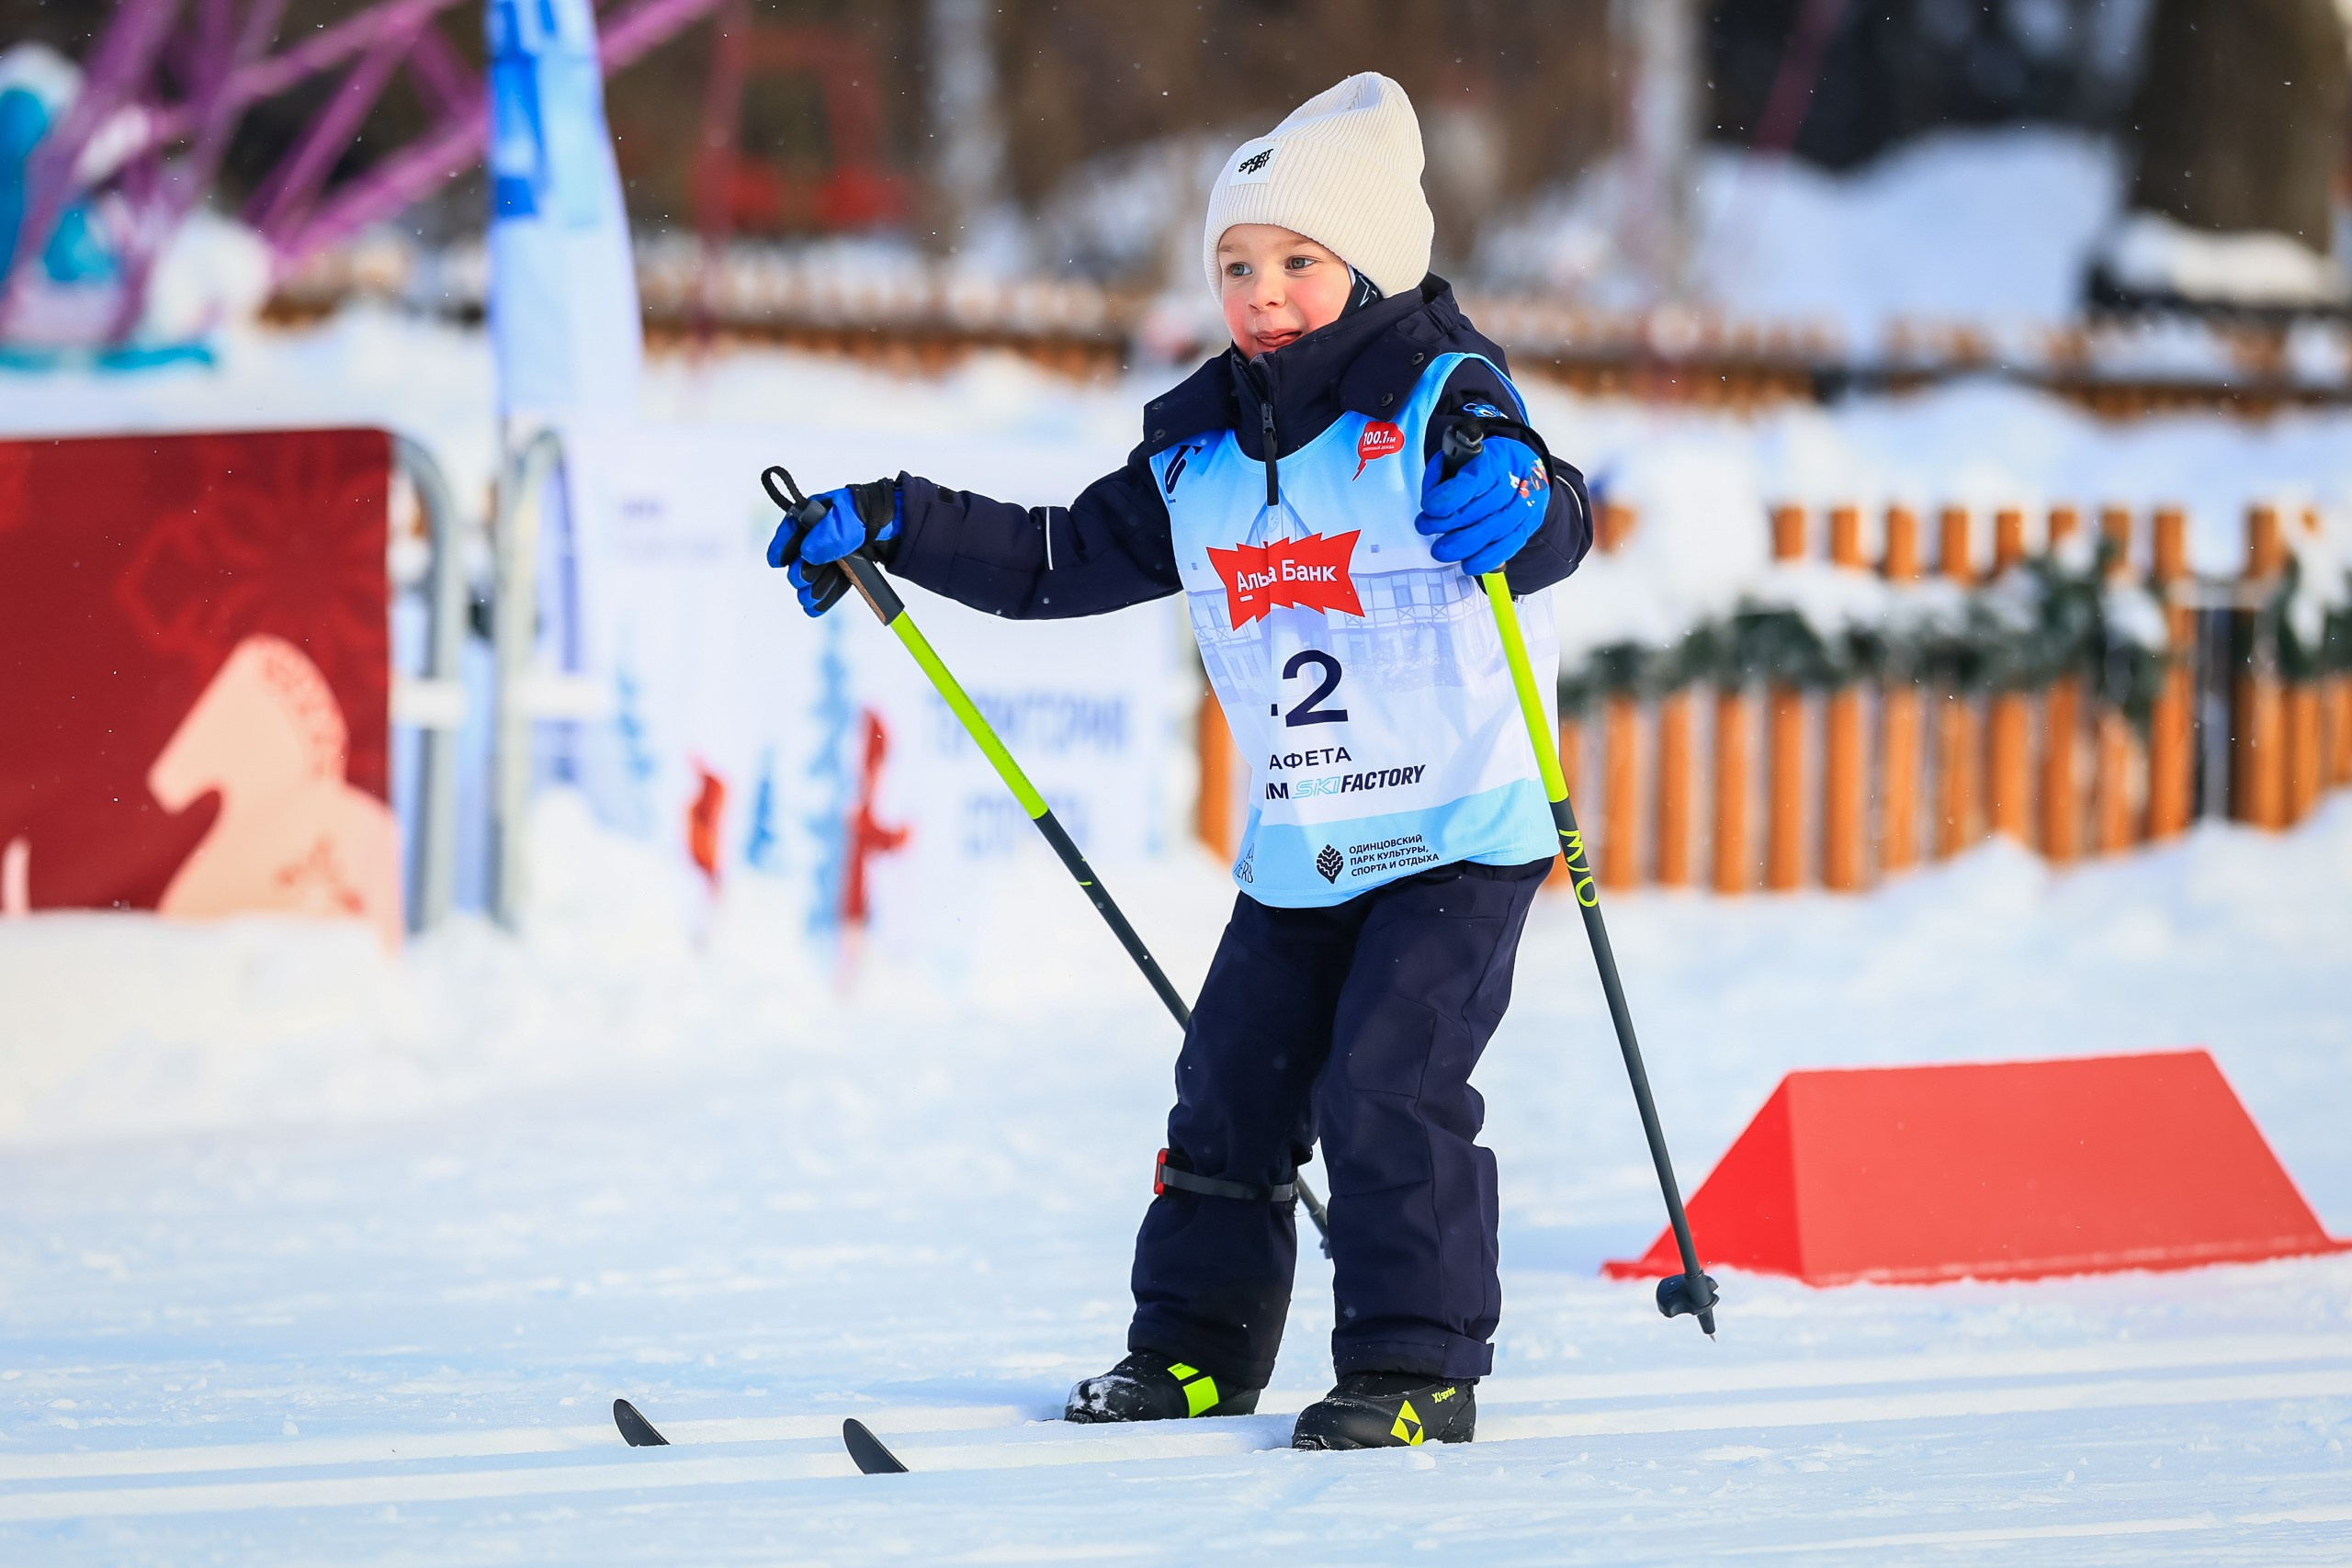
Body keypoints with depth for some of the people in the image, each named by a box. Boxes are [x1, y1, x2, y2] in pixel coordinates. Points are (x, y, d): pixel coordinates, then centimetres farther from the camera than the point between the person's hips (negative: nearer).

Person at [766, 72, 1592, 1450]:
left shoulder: (1437, 399, -12)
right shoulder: (1199, 447, 7)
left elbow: (1550, 528, -27)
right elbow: (1062, 560, 15)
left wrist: (1510, 504, -51)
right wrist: (888, 525, 6)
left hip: (1460, 832, -6)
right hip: (1299, 854, 6)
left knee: (1389, 1088, -15)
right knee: (1231, 1091, 7)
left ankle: (1420, 1367, -7)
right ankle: (1196, 1349, 20)